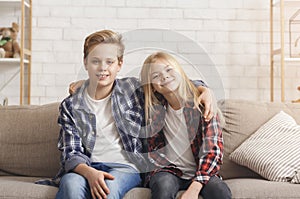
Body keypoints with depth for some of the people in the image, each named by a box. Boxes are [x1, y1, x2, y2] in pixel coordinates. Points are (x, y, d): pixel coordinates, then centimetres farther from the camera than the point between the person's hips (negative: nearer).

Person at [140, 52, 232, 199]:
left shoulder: (202, 104, -6)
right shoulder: (154, 108, 1)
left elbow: (213, 151, -12)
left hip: (200, 172, -1)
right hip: (167, 171, 1)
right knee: (163, 186, -32)